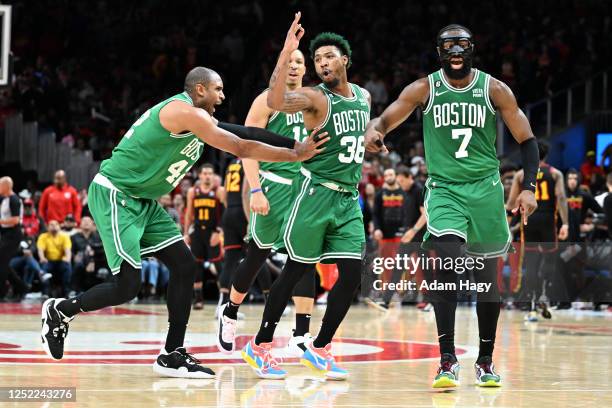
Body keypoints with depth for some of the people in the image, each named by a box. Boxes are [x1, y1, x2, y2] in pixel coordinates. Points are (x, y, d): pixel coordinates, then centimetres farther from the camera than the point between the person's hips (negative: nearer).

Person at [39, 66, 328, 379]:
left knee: (184, 267, 4)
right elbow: (242, 148, -19)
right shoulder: (186, 111, -18)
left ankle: (172, 355, 9)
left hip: (142, 201, 11)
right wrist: (296, 155, -11)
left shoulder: (199, 120, 13)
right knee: (127, 286, -13)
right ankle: (60, 311, 10)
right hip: (113, 195, -11)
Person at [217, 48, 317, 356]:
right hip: (273, 185, -5)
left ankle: (301, 337, -4)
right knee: (257, 255, 5)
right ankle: (229, 314, 28)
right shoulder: (268, 100, -6)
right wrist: (255, 190, -19)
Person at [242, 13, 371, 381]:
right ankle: (260, 346, 9)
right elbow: (276, 101, -32)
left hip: (348, 198, 6)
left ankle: (320, 349, 12)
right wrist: (286, 53, -38)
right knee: (297, 270, -2)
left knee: (352, 275, -1)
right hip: (316, 192, -6)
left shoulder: (364, 97, 11)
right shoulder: (314, 98, -10)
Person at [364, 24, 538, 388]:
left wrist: (529, 187, -11)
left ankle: (486, 361, 23)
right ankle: (448, 361, -19)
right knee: (447, 268, -21)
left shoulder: (495, 90, -2)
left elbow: (527, 140, 1)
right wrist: (373, 130, -32)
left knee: (487, 277, 8)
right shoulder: (424, 89, -2)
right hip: (444, 190, -1)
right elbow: (386, 120, -7)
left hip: (486, 190, 1)